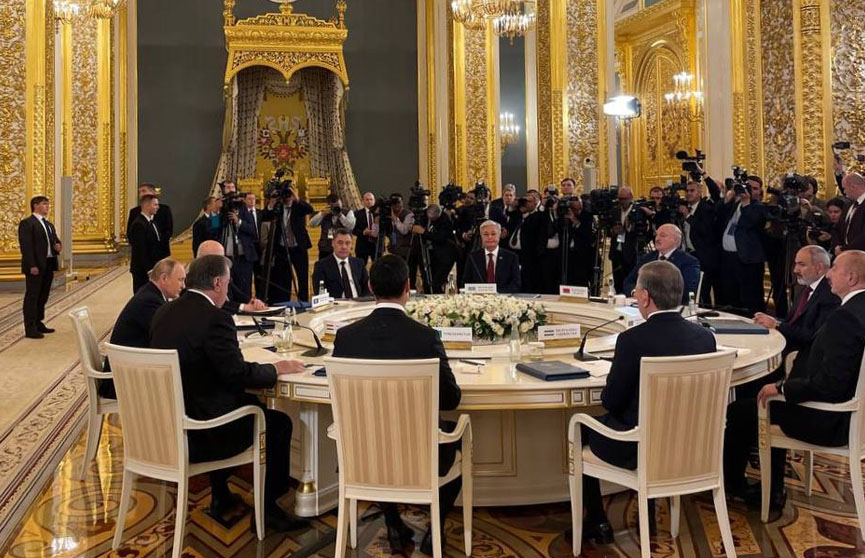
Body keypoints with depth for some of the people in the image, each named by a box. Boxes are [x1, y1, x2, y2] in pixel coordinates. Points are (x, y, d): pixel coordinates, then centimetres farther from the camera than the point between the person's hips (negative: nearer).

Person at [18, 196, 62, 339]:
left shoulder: (49, 225, 19)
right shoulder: (27, 223, -8)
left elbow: (55, 240, 25)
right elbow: (26, 246, -15)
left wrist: (58, 246, -1)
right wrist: (32, 265, -23)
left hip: (49, 265, 8)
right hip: (35, 266, -8)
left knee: (43, 296, 14)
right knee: (32, 296, -3)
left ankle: (39, 324, 24)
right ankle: (30, 329, 0)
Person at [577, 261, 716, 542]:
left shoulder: (632, 340, -23)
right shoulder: (704, 336, -5)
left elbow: (610, 402, -14)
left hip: (638, 448, -6)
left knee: (581, 428, 20)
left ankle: (597, 522, 28)